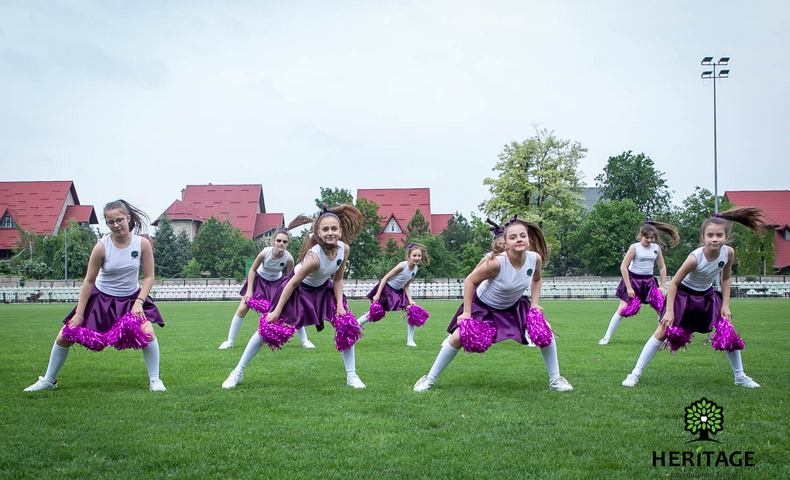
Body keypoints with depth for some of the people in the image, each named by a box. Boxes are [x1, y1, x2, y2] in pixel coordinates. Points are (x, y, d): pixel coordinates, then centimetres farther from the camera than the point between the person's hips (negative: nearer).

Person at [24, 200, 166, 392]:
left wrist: (139, 303, -18)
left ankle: (154, 380, -7)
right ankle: (48, 380, 23)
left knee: (147, 333, -26)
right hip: (102, 298, 0)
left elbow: (149, 277, -6)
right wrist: (79, 313, -11)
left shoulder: (142, 244, -14)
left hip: (131, 298, 0)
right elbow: (89, 281, -12)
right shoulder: (102, 247, -18)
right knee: (64, 337, 0)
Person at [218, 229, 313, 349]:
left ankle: (305, 341, 10)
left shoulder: (289, 258, -29)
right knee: (242, 309, -5)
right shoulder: (265, 253, -31)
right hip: (259, 279, 0)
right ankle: (229, 342, 8)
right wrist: (249, 291, -16)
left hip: (277, 282, 0)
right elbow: (252, 269, -15)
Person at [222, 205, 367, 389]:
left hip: (323, 289, 5)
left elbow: (338, 279, -5)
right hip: (298, 289, -5)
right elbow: (293, 284, -27)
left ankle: (352, 376, 8)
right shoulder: (314, 256, -38)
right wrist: (277, 311, -22)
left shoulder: (344, 249, -22)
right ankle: (238, 372, 9)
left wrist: (340, 304, -12)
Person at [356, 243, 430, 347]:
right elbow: (385, 278, -19)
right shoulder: (402, 266, -23)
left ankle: (410, 341, 3)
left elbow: (406, 286, 5)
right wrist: (378, 294, -22)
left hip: (398, 292, 7)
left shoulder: (415, 269, -3)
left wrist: (410, 300, -7)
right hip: (386, 290, -7)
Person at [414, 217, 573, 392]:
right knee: (458, 338, -13)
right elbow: (470, 280, -23)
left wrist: (535, 303, -8)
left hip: (514, 306, 4)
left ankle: (555, 379, 9)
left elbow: (536, 280, 3)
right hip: (483, 305, -4)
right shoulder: (497, 263, -35)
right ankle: (430, 378, 5)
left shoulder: (535, 258, -21)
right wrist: (466, 313, -22)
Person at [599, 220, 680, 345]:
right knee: (622, 309, -7)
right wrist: (629, 288, -15)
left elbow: (662, 267, 12)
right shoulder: (635, 247, -10)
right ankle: (607, 337, 0)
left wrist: (662, 286, 4)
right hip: (633, 280, -4)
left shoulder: (656, 248, 4)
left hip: (649, 281, 4)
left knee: (661, 309, -3)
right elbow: (623, 267, -12)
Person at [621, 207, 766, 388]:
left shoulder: (728, 252, -17)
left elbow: (725, 278, 1)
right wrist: (669, 311, -24)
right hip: (683, 294, -5)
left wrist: (725, 305, -3)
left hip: (707, 295, 5)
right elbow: (674, 282, -22)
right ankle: (636, 373, -4)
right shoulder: (695, 258, -31)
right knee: (662, 332, -9)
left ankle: (740, 376, 21)